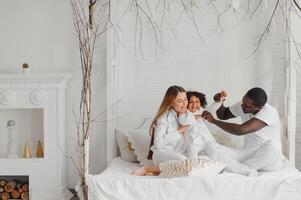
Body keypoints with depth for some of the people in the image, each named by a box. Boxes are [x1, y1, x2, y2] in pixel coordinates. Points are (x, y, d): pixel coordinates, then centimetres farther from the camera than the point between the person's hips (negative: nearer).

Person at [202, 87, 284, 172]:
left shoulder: (269, 112, -23)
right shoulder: (242, 106, -2)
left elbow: (241, 130, -33)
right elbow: (223, 115, 15)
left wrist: (213, 120, -24)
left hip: (271, 158, -4)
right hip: (248, 155, 4)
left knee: (271, 144, -39)